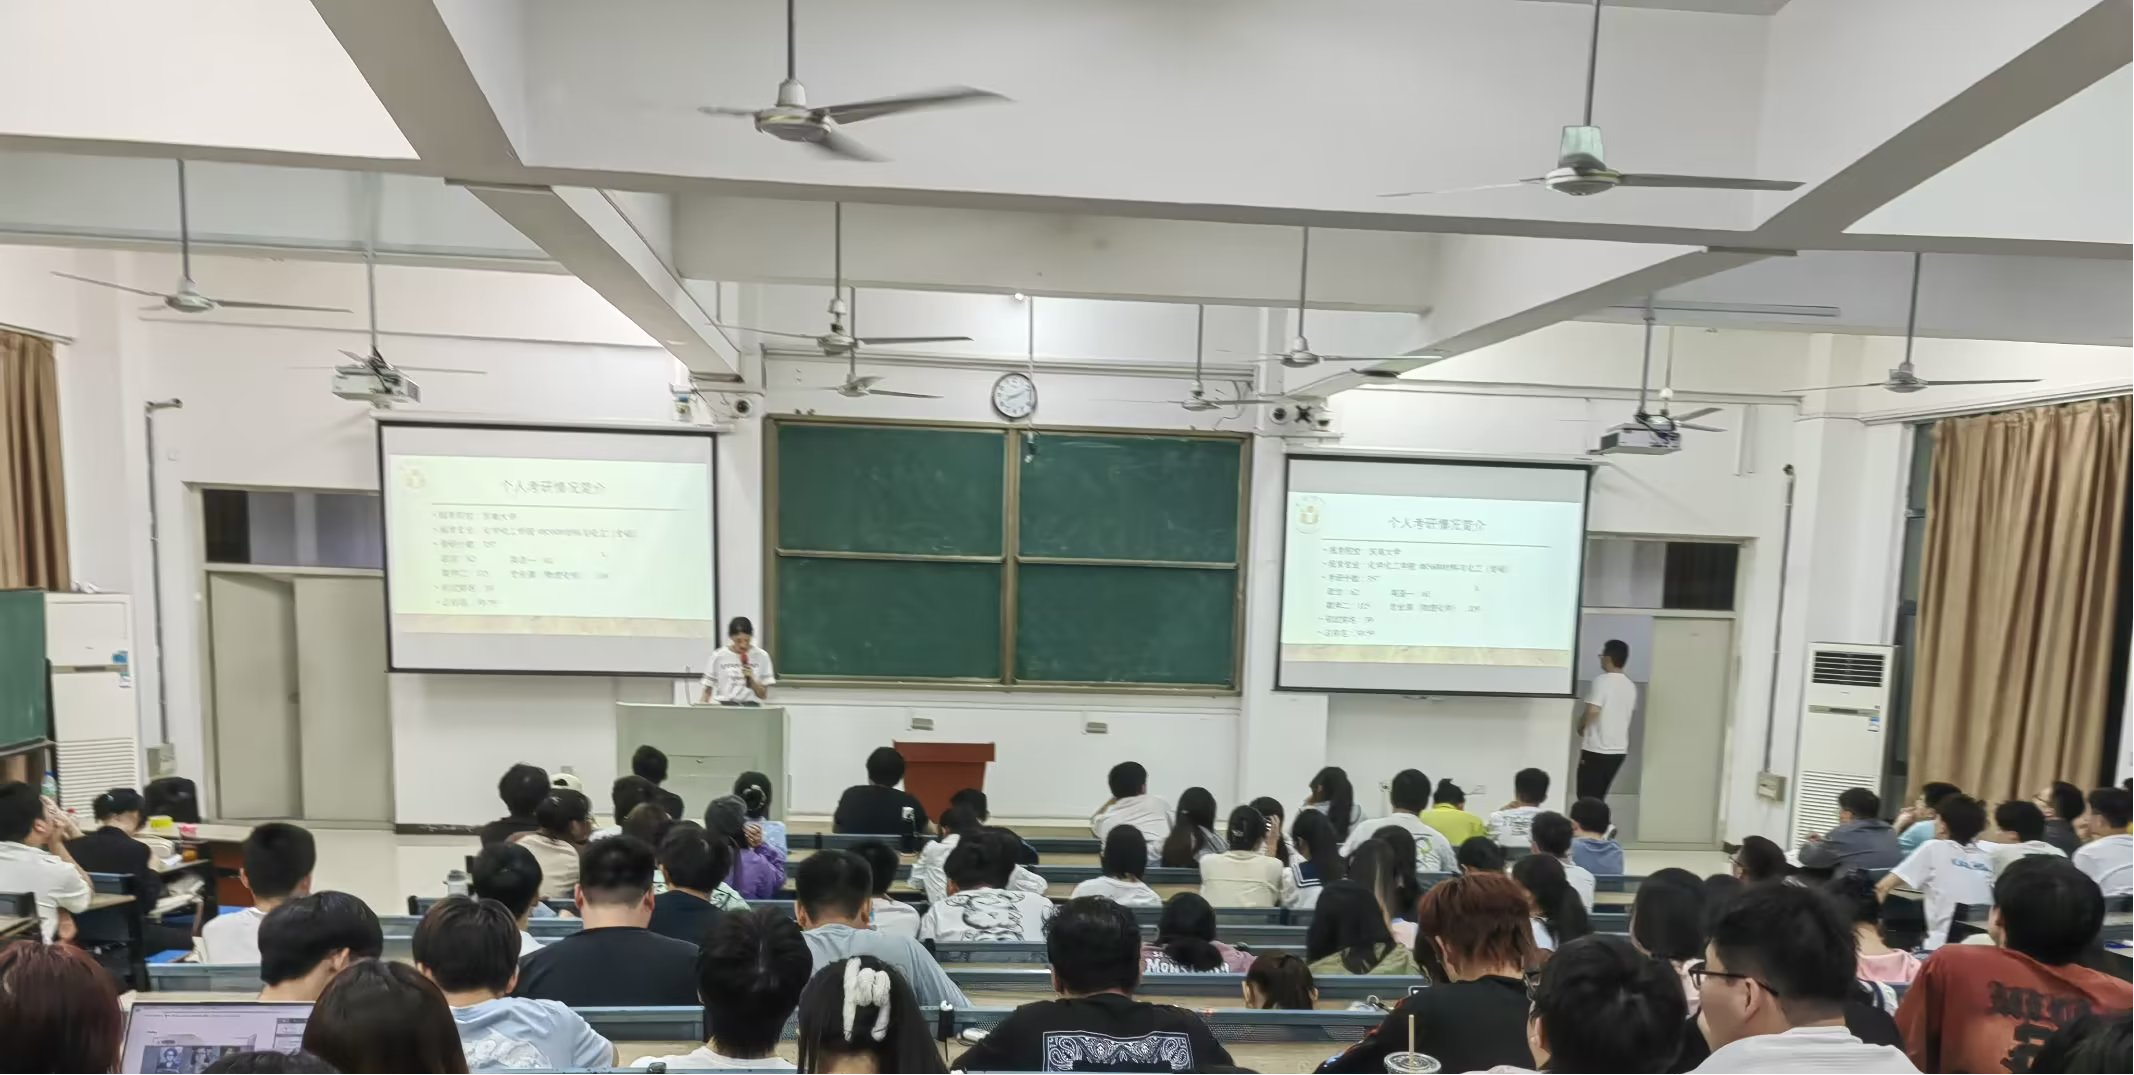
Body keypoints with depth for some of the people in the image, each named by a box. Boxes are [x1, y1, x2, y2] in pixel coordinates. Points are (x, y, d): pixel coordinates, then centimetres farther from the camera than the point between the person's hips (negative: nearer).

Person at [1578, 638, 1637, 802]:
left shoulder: (1602, 681, -14)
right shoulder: (1631, 686, 9)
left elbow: (1592, 711, -22)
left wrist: (1580, 726, -2)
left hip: (1596, 749, -7)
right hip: (1619, 749, 7)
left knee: (1587, 797, 0)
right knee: (1599, 796, 16)